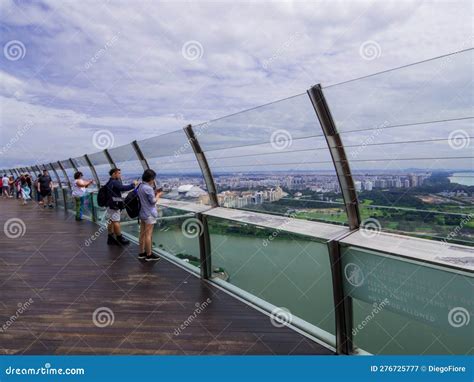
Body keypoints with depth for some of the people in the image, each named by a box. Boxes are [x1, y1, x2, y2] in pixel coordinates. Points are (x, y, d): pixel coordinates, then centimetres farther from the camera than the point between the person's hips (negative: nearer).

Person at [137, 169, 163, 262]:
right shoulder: (148, 188, -21)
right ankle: (149, 255, 7)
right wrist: (158, 195, 0)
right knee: (148, 235, -1)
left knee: (142, 234, 13)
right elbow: (153, 201, -16)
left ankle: (142, 253, 22)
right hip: (149, 214, -9)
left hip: (142, 213, 9)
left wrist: (154, 192, 10)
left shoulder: (140, 187, 7)